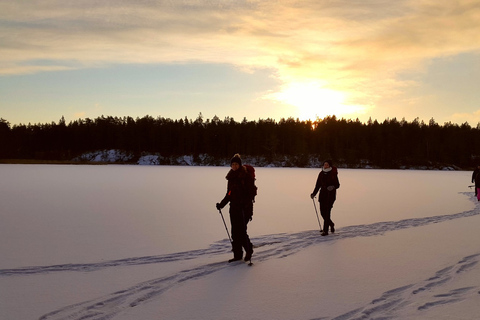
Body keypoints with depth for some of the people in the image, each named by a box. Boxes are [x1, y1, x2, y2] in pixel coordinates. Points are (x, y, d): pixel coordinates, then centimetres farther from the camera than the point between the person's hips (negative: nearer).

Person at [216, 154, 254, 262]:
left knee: (241, 231, -8)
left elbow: (250, 192, -13)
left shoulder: (246, 176, -8)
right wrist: (221, 204, 13)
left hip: (244, 207, -6)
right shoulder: (231, 177, 12)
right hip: (234, 207, 7)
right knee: (235, 232, 6)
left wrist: (249, 209, -22)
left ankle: (249, 250, 14)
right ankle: (238, 254, 14)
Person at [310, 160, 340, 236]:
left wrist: (333, 187, -26)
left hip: (331, 194, -5)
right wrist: (314, 193, 5)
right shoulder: (321, 174, 7)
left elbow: (337, 185, -5)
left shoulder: (333, 174, -6)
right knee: (322, 212, 4)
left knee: (327, 211, -10)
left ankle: (325, 230, -6)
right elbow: (318, 185, 12)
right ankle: (331, 224, 31)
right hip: (323, 194, 5)